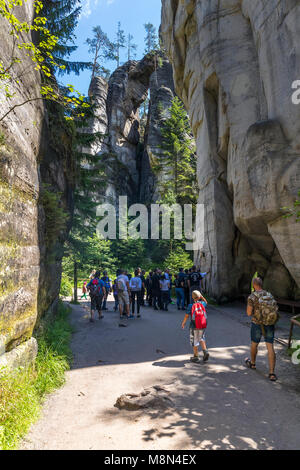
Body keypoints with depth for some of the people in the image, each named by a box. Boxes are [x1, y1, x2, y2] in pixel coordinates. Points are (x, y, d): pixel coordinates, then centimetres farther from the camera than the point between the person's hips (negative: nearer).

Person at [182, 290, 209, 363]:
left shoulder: (191, 306, -13)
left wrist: (183, 323, 8)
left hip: (194, 327, -3)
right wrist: (201, 296, 13)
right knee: (201, 339, 25)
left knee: (194, 341, 12)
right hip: (203, 326, 3)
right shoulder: (202, 304, -3)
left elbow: (186, 316, -7)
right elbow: (206, 302, 23)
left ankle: (196, 357, 21)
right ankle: (205, 351, 8)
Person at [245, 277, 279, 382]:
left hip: (257, 324, -3)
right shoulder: (269, 295, 4)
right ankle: (272, 373, -2)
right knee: (270, 348, 3)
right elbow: (275, 309, 11)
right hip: (270, 325, 3)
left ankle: (252, 363, 41)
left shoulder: (252, 297, -11)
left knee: (254, 344, 20)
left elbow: (249, 313, -14)